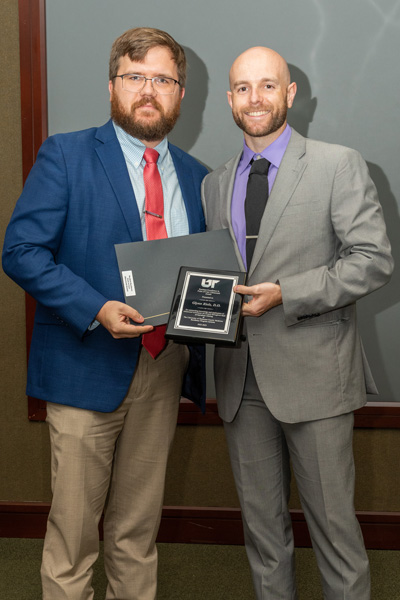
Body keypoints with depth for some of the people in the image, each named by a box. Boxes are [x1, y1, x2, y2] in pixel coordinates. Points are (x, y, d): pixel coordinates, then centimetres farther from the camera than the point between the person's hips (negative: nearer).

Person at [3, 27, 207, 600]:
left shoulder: (195, 176, 11)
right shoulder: (65, 155, -3)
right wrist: (96, 309, -23)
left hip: (165, 368, 4)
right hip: (88, 366, -4)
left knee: (138, 525, 17)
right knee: (73, 524, 6)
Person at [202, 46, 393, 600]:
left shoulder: (339, 165, -3)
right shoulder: (215, 185, 12)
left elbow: (373, 260, -10)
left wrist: (284, 294, -18)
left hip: (313, 373, -4)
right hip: (242, 377, 5)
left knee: (332, 518, 4)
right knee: (261, 520, 16)